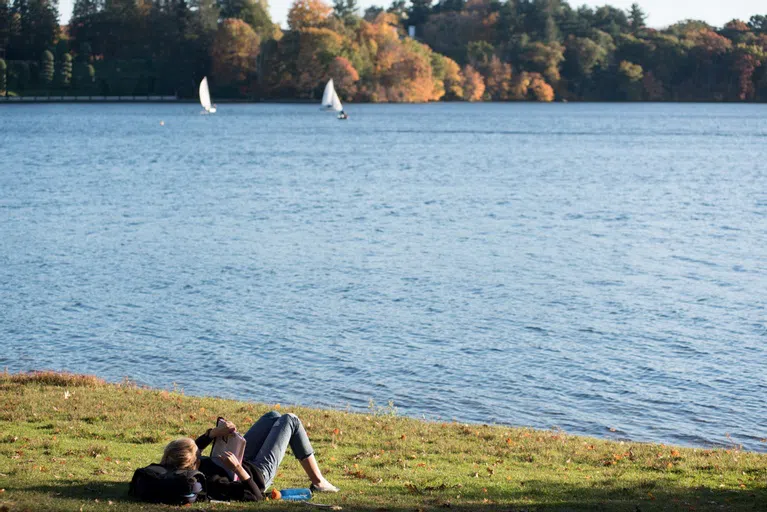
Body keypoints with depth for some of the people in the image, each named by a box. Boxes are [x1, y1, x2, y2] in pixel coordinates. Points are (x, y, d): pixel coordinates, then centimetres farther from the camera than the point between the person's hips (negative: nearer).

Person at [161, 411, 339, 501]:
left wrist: (214, 433, -16)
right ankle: (318, 482, 22)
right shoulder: (211, 483, -46)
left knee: (273, 416, 22)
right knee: (290, 420, 6)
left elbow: (190, 448, -1)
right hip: (259, 473, -7)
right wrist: (238, 468, -45)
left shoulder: (177, 471, -25)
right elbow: (255, 496, -35)